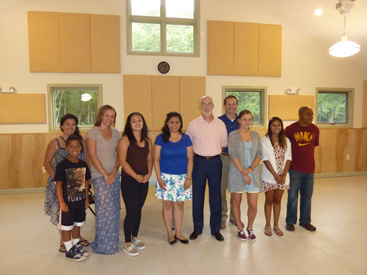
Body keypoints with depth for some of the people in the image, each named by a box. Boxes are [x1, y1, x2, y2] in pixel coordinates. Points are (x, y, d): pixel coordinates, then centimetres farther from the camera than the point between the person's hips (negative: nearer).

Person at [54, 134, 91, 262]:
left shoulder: (83, 164, 0)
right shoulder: (62, 165, -15)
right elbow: (59, 184, -14)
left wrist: (86, 198, 8)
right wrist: (62, 202, -16)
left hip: (80, 201, 5)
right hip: (68, 202, -5)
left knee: (77, 224, 20)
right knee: (67, 226, 10)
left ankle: (76, 246, 38)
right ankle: (69, 251, 24)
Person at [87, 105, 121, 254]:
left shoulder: (116, 133, 10)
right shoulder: (92, 132, -4)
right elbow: (93, 156, -9)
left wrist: (114, 171, -5)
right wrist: (105, 175, -11)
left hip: (114, 175, 5)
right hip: (100, 176, -5)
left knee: (114, 209, 8)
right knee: (105, 209, -4)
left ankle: (112, 240, 24)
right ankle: (104, 245, 12)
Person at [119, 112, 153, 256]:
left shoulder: (147, 141, 9)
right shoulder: (125, 139, -8)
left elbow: (149, 159, 11)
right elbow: (122, 160, -13)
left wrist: (148, 174, -4)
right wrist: (135, 176, -14)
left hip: (144, 180, 5)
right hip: (129, 180, -5)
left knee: (138, 209, 14)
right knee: (131, 211, -3)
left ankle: (134, 237, 32)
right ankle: (128, 244, 13)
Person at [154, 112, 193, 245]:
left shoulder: (185, 138, 3)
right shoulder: (161, 138, -1)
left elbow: (190, 159, 3)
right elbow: (156, 159, -1)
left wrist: (188, 178, -3)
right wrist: (159, 178, -7)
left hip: (182, 177, 2)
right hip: (166, 176, -1)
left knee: (179, 204, 8)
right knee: (168, 204, 4)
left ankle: (178, 233, 24)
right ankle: (170, 234, 20)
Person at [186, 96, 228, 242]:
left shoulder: (220, 124, 4)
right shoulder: (193, 124, 0)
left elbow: (224, 144, 13)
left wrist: (214, 152, 6)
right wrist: (201, 153, 0)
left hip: (215, 162, 1)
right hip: (199, 162, -1)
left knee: (215, 196, 7)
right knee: (197, 196, 6)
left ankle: (215, 229, 22)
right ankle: (197, 228, 22)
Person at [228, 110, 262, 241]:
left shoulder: (255, 135, 9)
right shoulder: (233, 135, -2)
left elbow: (259, 154, 4)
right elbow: (233, 155, -9)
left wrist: (251, 168, -12)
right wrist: (243, 172, -14)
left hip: (253, 173, 3)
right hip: (237, 172, -2)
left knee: (253, 205, 2)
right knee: (237, 202, 9)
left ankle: (250, 227, 28)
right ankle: (240, 229, 28)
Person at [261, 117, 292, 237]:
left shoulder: (286, 141, 6)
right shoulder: (265, 140, -6)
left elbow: (288, 158, 2)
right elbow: (265, 159, -11)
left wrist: (284, 175, -10)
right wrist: (275, 175, -14)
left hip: (282, 176, 3)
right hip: (269, 176, -3)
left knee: (278, 200, 12)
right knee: (269, 200, 7)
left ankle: (276, 225, 24)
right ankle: (268, 225, 20)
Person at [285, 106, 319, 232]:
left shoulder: (315, 129, 2)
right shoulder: (290, 129, -8)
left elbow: (313, 146, 14)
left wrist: (306, 157, 11)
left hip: (309, 169, 4)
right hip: (294, 169, -3)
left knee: (307, 196, 13)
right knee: (292, 196, 5)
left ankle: (305, 220, 30)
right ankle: (290, 221, 21)